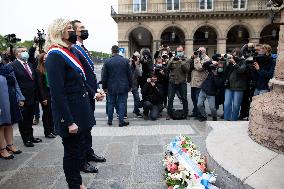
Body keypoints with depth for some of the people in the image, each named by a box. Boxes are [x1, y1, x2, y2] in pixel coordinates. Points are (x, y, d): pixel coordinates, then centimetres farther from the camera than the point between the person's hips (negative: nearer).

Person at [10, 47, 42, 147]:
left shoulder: (30, 64, 12)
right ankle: (26, 139, 21)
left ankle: (31, 137, 30)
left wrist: (35, 95, 8)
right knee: (23, 120, 8)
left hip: (32, 97, 7)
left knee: (30, 119, 17)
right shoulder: (13, 65, -12)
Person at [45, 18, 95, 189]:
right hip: (69, 114, -9)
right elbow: (57, 93, -22)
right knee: (72, 152, 7)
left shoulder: (69, 52, 11)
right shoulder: (55, 56, -17)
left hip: (79, 110, 9)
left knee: (77, 149, 20)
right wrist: (69, 122, -22)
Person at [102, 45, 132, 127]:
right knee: (122, 103, 5)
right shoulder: (125, 61, -4)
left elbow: (104, 76, 0)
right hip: (123, 87, -1)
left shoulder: (107, 62, -4)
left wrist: (104, 87, 10)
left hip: (111, 87, 1)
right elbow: (130, 75, 0)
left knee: (111, 103, 12)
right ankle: (121, 121, 7)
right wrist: (130, 86, 9)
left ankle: (110, 121, 21)